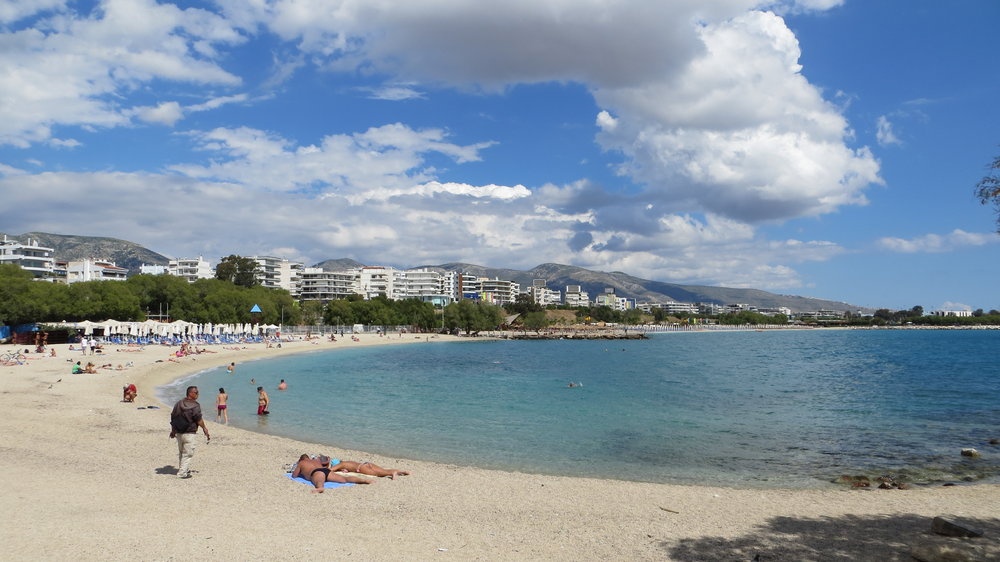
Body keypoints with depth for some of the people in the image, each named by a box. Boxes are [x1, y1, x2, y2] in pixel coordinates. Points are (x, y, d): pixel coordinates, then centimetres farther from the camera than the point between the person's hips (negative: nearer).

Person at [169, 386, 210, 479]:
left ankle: (183, 469, 32)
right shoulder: (195, 405, -15)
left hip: (178, 432, 7)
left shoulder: (179, 403, 8)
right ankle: (182, 473, 0)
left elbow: (173, 417, 12)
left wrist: (173, 430, 21)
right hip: (189, 433, -7)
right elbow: (199, 420, -12)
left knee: (180, 452, 20)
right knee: (188, 453, 1)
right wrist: (205, 429, 4)